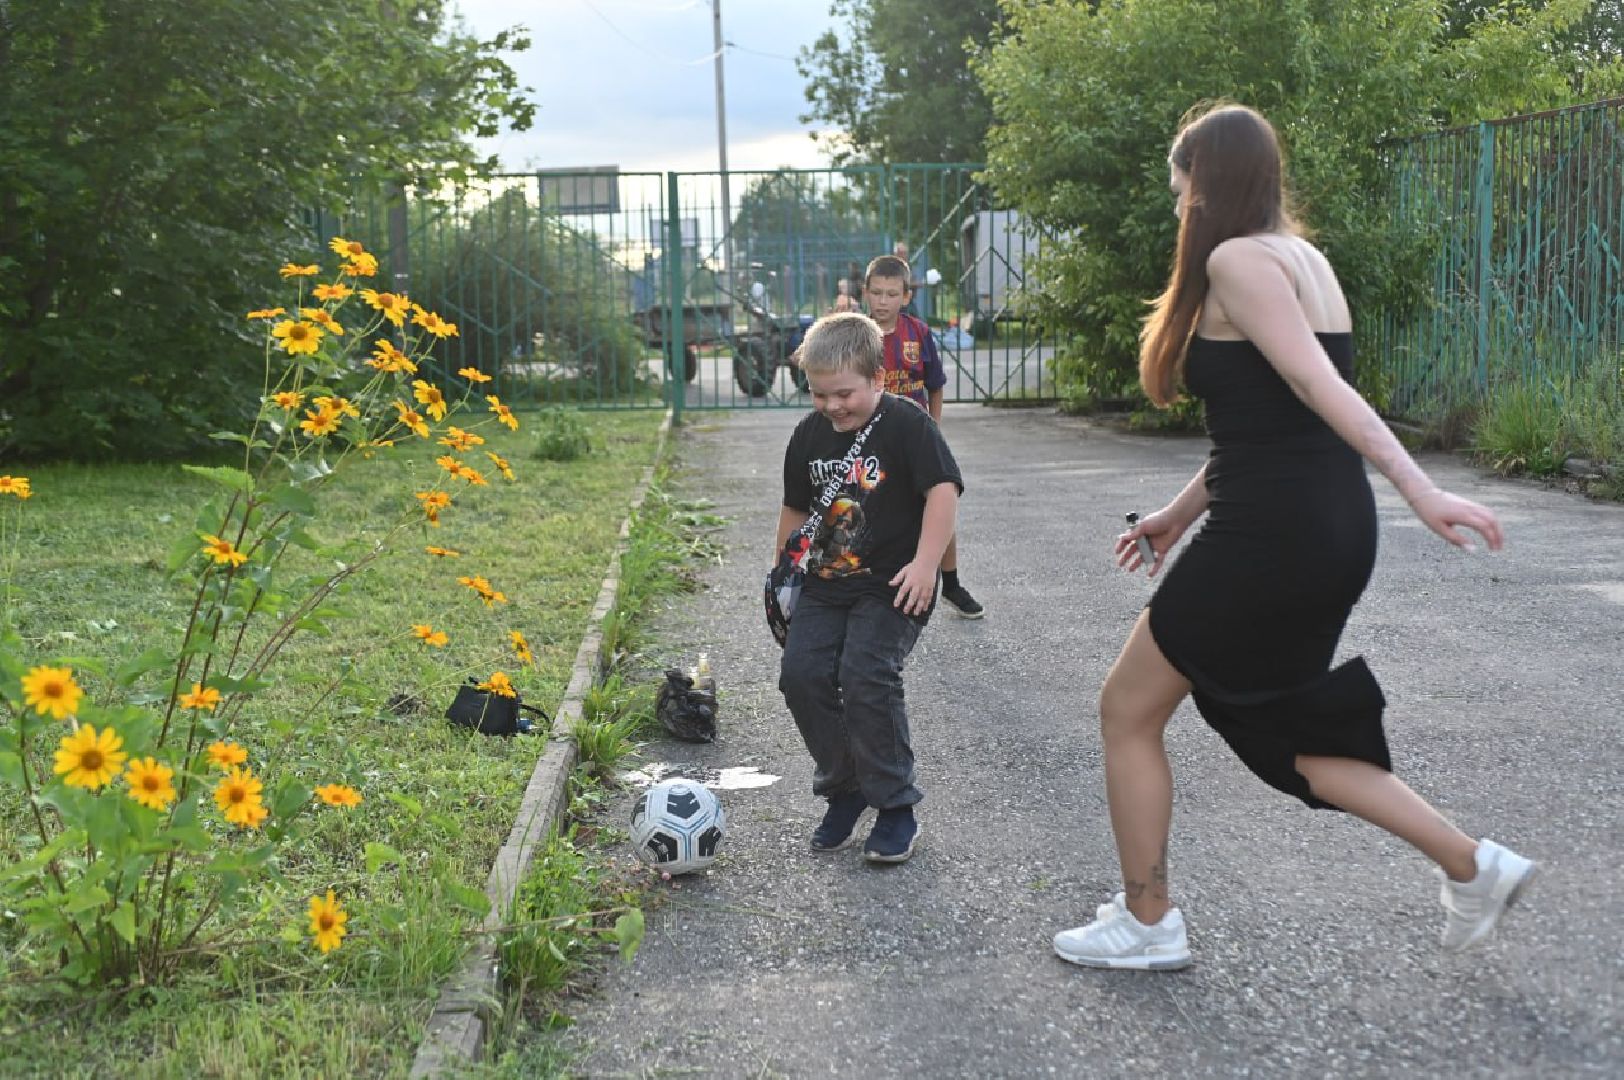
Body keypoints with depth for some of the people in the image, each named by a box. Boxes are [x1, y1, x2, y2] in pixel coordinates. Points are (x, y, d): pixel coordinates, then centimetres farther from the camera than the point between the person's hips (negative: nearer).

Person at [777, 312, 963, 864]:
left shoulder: (907, 425, -12)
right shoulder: (809, 434, 7)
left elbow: (943, 490, -18)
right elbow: (796, 509, 20)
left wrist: (925, 563, -26)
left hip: (892, 586, -6)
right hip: (826, 584, 6)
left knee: (866, 678, -20)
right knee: (801, 675, -8)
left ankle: (896, 807, -3)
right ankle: (843, 790, 13)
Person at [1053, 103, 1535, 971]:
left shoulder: (1236, 259, -12)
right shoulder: (1299, 257, 17)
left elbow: (1320, 385, -24)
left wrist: (1421, 491, -31)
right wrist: (1180, 513, 25)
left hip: (1272, 537, -9)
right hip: (1329, 530, 9)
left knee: (1127, 709, 7)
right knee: (1281, 729, 21)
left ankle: (1146, 925, 19)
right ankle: (1471, 865, 22)